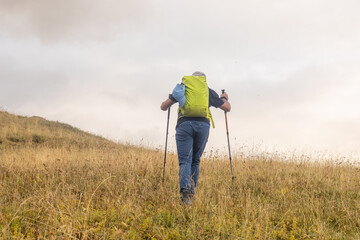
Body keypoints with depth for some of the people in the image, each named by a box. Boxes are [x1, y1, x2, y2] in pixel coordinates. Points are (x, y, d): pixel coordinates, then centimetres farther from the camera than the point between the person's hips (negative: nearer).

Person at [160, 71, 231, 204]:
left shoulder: (182, 88, 21)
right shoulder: (209, 91, 21)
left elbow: (163, 106, 17)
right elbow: (227, 108, 25)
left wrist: (169, 102, 41)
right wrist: (224, 98, 47)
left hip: (184, 125, -1)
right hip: (203, 125, 1)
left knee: (185, 161, -6)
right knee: (195, 161, 16)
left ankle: (185, 191, -27)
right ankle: (191, 192, 14)